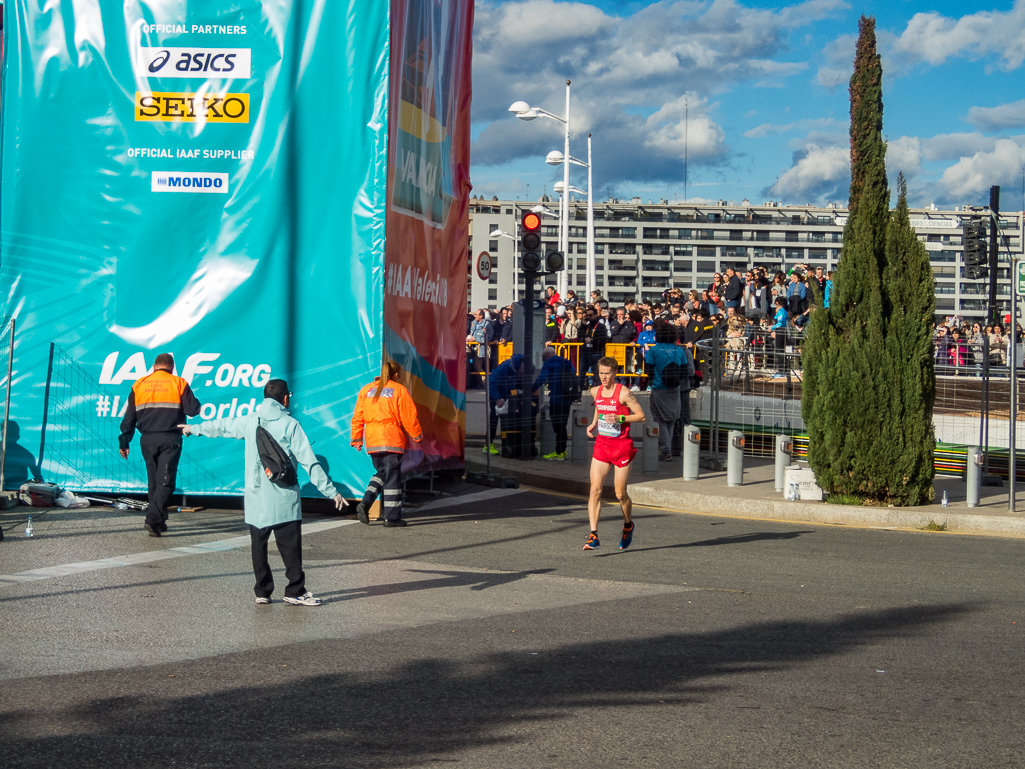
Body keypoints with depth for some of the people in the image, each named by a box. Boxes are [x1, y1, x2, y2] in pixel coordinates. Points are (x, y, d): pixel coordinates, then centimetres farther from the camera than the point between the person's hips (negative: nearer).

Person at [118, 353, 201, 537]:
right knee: (166, 481, -4)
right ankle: (153, 519, -19)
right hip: (170, 439, -3)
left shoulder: (139, 384, 11)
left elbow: (129, 417, 9)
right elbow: (193, 410, -5)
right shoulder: (179, 383, 2)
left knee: (154, 481, 15)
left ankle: (159, 521, 18)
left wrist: (124, 442, 13)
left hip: (147, 439, 3)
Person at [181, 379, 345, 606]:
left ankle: (262, 591, 13)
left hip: (255, 496, 4)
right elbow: (309, 462, -9)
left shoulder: (249, 422, 7)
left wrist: (195, 428, 45)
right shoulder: (290, 425, -5)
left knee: (259, 546, 10)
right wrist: (331, 491, -6)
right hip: (283, 498, -4)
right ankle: (295, 591, -3)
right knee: (290, 545, -2)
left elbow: (223, 426, 26)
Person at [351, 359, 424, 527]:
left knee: (381, 473, 19)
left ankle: (365, 503, 0)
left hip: (372, 441, 5)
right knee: (393, 477, 1)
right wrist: (417, 435, 9)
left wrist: (356, 438, 14)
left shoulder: (366, 390, 10)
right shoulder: (399, 390, -3)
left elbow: (358, 417, 8)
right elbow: (409, 417, -4)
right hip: (392, 440, -5)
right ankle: (392, 517, 2)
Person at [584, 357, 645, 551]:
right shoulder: (595, 391, 6)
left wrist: (620, 418, -23)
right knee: (595, 489, -10)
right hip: (601, 445, 5)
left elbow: (641, 416, -10)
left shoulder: (624, 393, -12)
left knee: (620, 494, 4)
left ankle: (628, 525, 34)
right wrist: (593, 424, 8)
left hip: (622, 446, -4)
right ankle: (593, 535, -14)